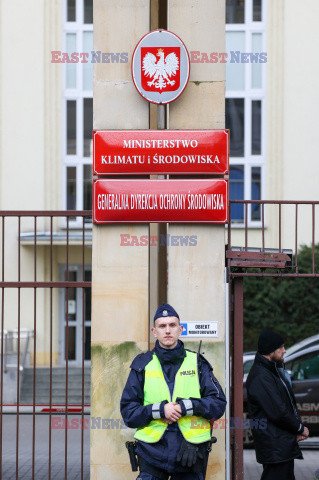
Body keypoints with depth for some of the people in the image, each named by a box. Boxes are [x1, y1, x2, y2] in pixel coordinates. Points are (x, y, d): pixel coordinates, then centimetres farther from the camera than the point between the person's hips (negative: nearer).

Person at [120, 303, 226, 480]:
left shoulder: (197, 363, 8)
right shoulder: (143, 365, 7)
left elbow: (219, 403, 3)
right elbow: (128, 411, 3)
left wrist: (187, 407, -13)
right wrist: (159, 410, -14)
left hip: (191, 452, 1)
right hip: (153, 450, -1)